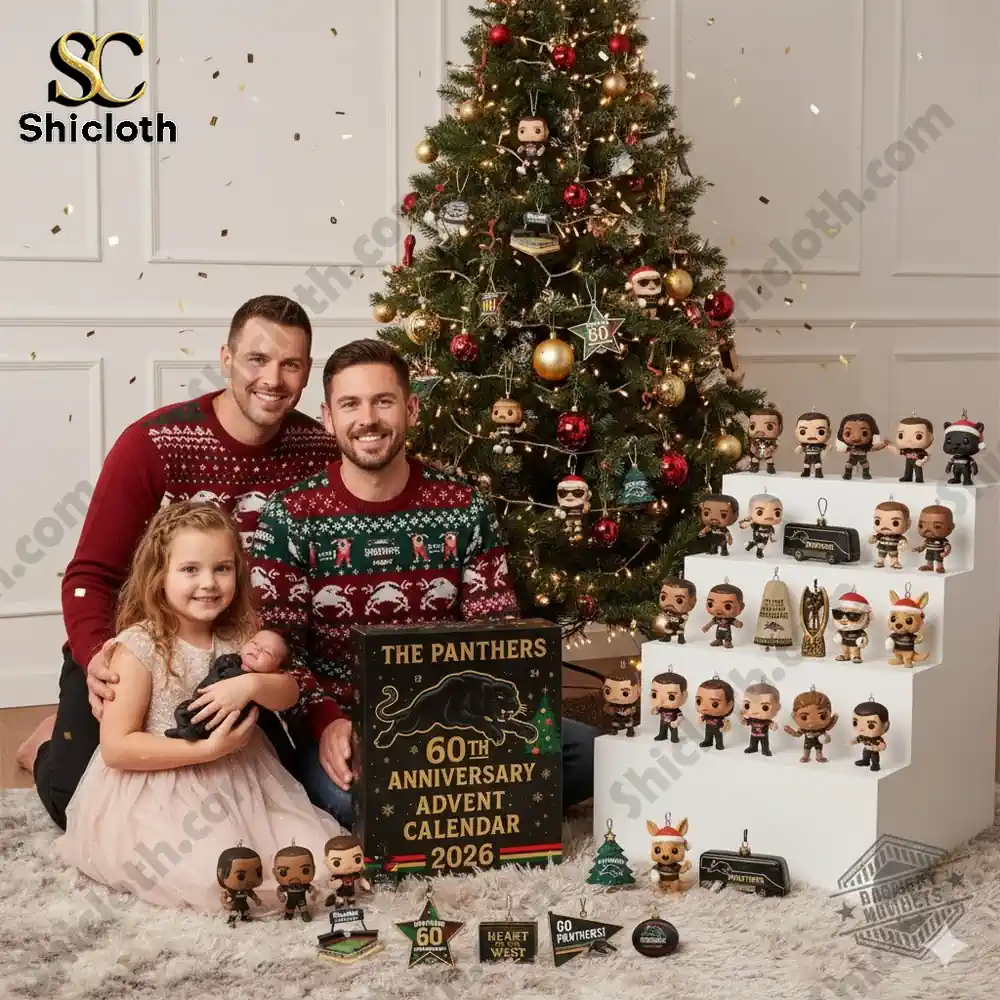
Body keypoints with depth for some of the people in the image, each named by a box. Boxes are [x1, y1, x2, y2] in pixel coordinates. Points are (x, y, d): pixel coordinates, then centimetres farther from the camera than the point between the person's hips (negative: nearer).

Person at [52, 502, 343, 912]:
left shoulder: (238, 635, 2)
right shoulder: (139, 647, -15)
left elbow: (288, 694, 4)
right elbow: (115, 747, -17)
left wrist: (251, 684, -19)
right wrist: (206, 750, -22)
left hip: (239, 782, 6)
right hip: (156, 796, -5)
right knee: (230, 880, -25)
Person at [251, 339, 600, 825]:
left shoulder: (464, 509, 3)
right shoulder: (290, 517, -4)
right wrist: (325, 720, -25)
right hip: (341, 720, -3)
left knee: (586, 752, -17)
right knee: (354, 795, -37)